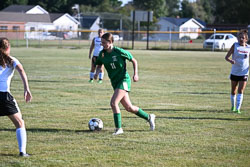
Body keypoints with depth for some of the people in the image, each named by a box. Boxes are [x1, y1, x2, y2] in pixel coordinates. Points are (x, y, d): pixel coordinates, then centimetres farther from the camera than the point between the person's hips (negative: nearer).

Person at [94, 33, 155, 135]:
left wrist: (135, 74, -9)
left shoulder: (119, 52, -14)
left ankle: (118, 128, -13)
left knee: (113, 103, -22)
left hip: (124, 80, -6)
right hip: (114, 82, 6)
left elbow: (134, 61, -2)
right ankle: (149, 117, 31)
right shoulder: (102, 54, 1)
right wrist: (97, 72, -5)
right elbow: (99, 65, 16)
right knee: (128, 107, 10)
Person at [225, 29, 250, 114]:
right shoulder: (235, 46, -5)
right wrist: (230, 60, -31)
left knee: (240, 91, -10)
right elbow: (226, 57, -8)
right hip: (234, 72, 0)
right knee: (233, 91, 11)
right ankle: (233, 106, 32)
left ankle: (238, 108, -11)